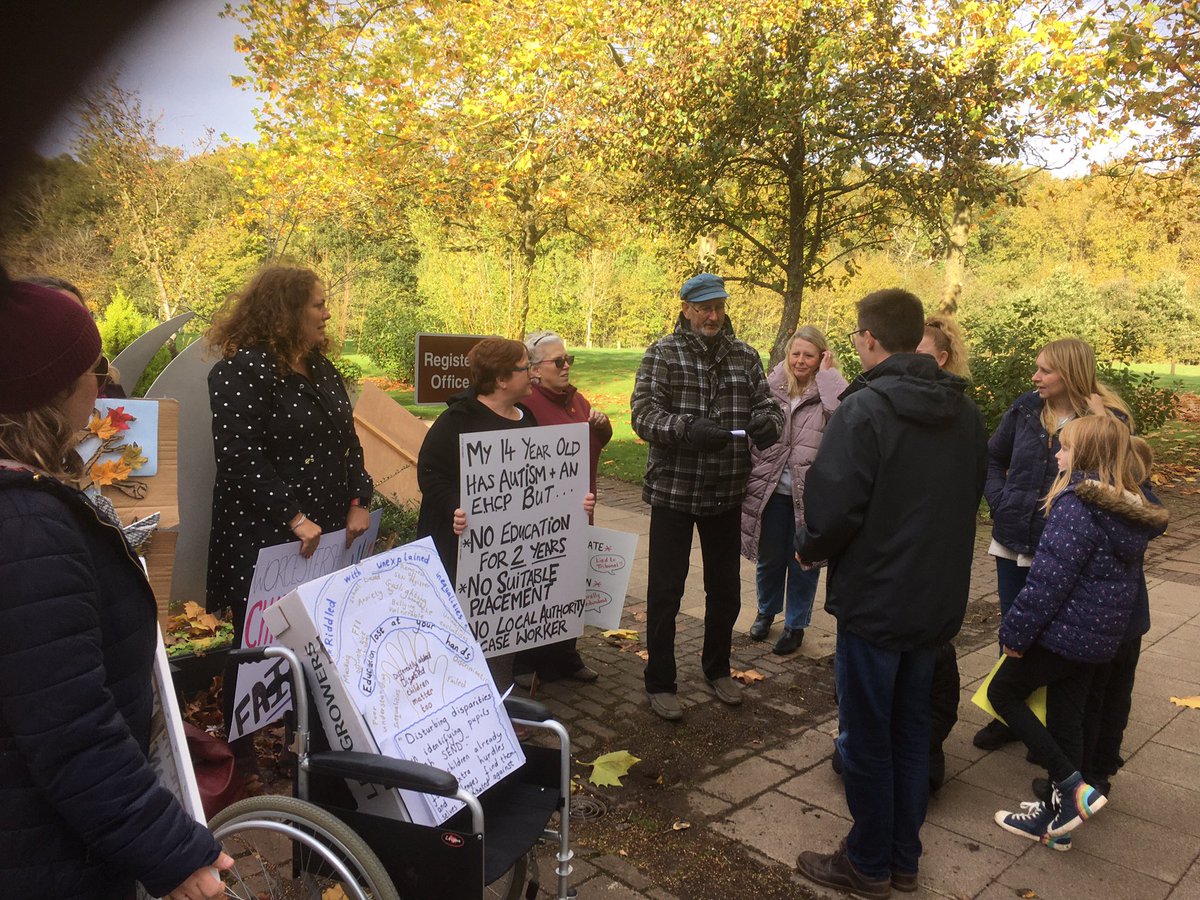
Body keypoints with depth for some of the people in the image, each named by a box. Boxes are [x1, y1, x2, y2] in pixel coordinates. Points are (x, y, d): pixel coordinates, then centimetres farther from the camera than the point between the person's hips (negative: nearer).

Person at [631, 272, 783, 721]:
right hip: (673, 491, -4)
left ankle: (717, 669, 37)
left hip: (727, 495, 4)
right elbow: (643, 413, -15)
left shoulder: (744, 356, 6)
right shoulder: (662, 353, -6)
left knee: (726, 588, 16)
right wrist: (687, 428, -33)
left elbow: (767, 405, 6)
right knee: (665, 591, 4)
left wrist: (768, 423, -18)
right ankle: (659, 683, 19)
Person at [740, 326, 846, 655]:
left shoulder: (829, 390, -3)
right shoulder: (771, 386, 2)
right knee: (769, 558, 17)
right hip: (770, 489, 2)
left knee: (803, 563, 11)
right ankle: (766, 611, 41)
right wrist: (750, 476, 3)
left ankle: (795, 625, 28)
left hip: (809, 494, -2)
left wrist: (827, 373, -15)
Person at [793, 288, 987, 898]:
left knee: (867, 737, 9)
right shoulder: (964, 410, 3)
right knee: (911, 731, 20)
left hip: (875, 598, -7)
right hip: (939, 598, 7)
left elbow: (834, 505, -23)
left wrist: (808, 549, -4)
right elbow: (972, 495, 12)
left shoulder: (865, 408, -20)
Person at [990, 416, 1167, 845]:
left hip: (1064, 631, -8)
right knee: (1067, 718, 17)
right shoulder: (1132, 508, 7)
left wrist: (1016, 633, -15)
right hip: (1101, 637, 8)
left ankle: (1074, 788, 2)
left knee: (1003, 692, 9)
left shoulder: (1077, 505, -21)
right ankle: (1058, 812, 27)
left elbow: (1049, 579, -24)